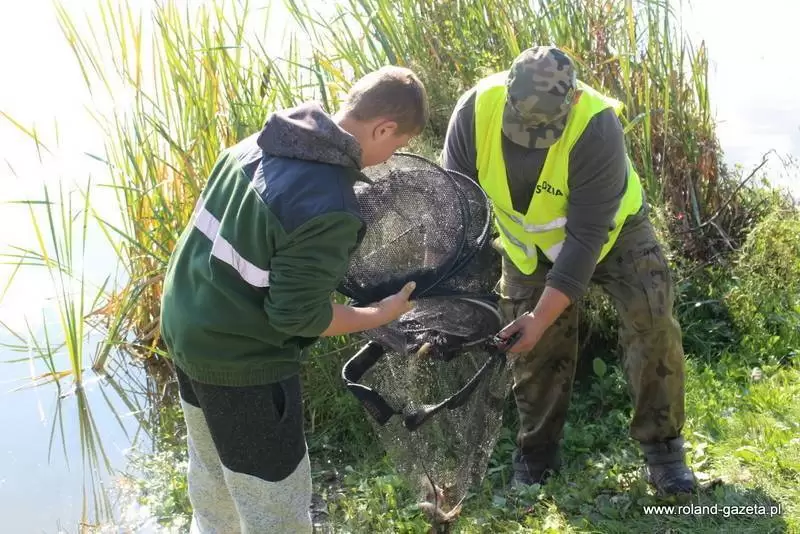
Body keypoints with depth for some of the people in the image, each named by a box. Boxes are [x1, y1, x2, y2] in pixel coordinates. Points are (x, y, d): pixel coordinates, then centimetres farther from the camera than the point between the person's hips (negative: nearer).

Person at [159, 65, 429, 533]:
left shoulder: (257, 142, -4)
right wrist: (383, 314, -9)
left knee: (213, 473, 32)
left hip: (187, 325, 9)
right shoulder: (329, 208, -30)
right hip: (241, 357, -9)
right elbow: (296, 316, -23)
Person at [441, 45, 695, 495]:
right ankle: (537, 453, 23)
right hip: (528, 240, 3)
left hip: (609, 227, -2)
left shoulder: (597, 126, -38)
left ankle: (662, 447, 3)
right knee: (535, 351, 3)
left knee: (653, 323, -14)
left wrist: (543, 316, -37)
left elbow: (586, 236, -34)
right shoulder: (475, 109, -30)